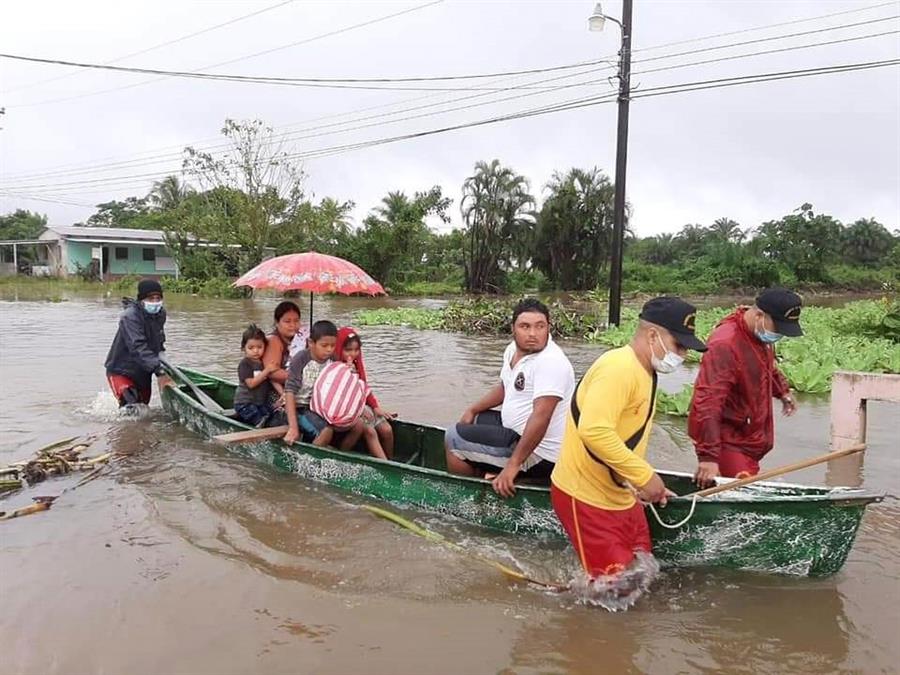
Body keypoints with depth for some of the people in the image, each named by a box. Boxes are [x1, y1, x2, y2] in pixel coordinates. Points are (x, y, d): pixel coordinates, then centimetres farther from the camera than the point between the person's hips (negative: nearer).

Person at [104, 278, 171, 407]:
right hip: (121, 372, -7)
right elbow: (137, 347, -36)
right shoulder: (130, 316, -25)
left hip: (143, 373, 7)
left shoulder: (161, 314, -1)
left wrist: (160, 353, 1)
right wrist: (159, 371, -43)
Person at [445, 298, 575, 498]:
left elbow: (541, 417, -31)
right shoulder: (513, 350, 4)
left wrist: (513, 465, -32)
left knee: (453, 438, -6)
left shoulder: (551, 362, -24)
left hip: (538, 454, -10)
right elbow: (504, 387, 22)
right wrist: (472, 410, 15)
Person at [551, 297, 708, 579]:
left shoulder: (644, 371, 12)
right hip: (587, 499, -10)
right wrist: (644, 476, -26)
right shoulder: (619, 367, -21)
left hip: (621, 497, 10)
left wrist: (647, 484, 14)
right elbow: (594, 431, -34)